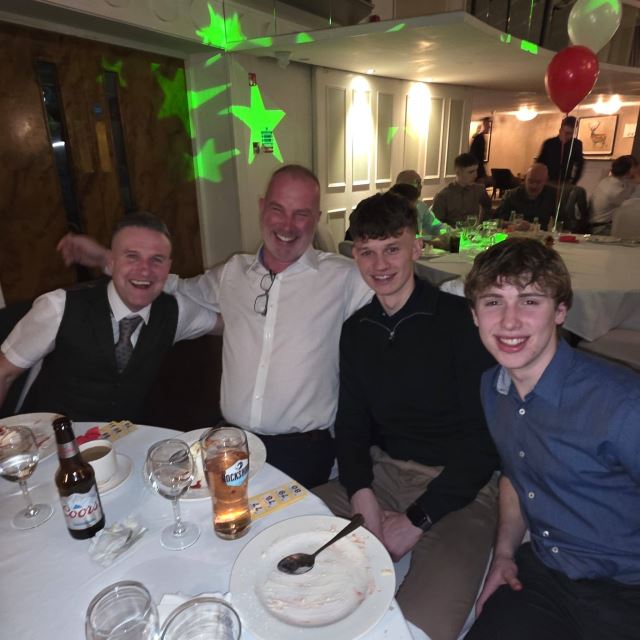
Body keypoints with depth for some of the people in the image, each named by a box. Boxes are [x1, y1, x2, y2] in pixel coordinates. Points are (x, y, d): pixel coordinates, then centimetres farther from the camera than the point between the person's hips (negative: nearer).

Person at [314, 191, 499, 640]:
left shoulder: (461, 320, -11)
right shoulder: (356, 330, 6)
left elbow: (485, 438, -12)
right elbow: (351, 425, 9)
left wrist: (418, 520, -12)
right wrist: (363, 497, -8)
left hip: (459, 486, -5)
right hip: (382, 473, 5)